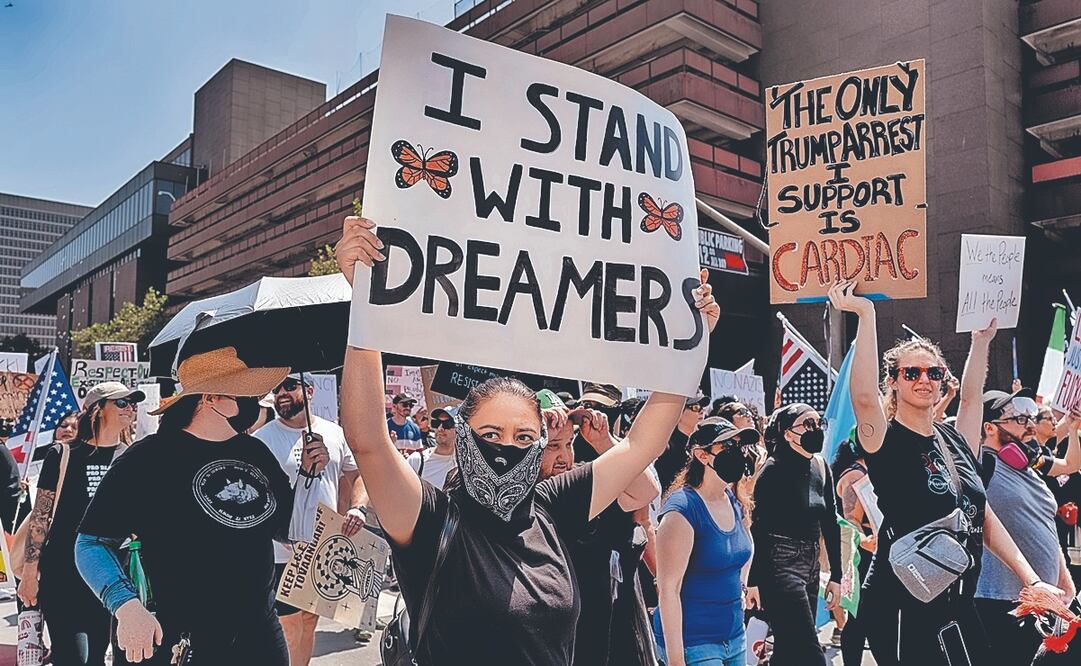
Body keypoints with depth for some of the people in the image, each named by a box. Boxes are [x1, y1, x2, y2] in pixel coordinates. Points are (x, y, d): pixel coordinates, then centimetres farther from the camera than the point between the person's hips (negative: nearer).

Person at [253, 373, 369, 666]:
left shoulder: (335, 433, 3)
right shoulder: (261, 440, -7)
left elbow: (357, 475, 11)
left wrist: (358, 508, -8)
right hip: (282, 552, -4)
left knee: (310, 621, 18)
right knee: (290, 628, 2)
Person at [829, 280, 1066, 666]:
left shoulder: (955, 439, 8)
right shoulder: (886, 441, -12)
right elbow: (864, 396, -29)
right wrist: (866, 314, -31)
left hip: (957, 605, 7)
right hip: (903, 608, -7)